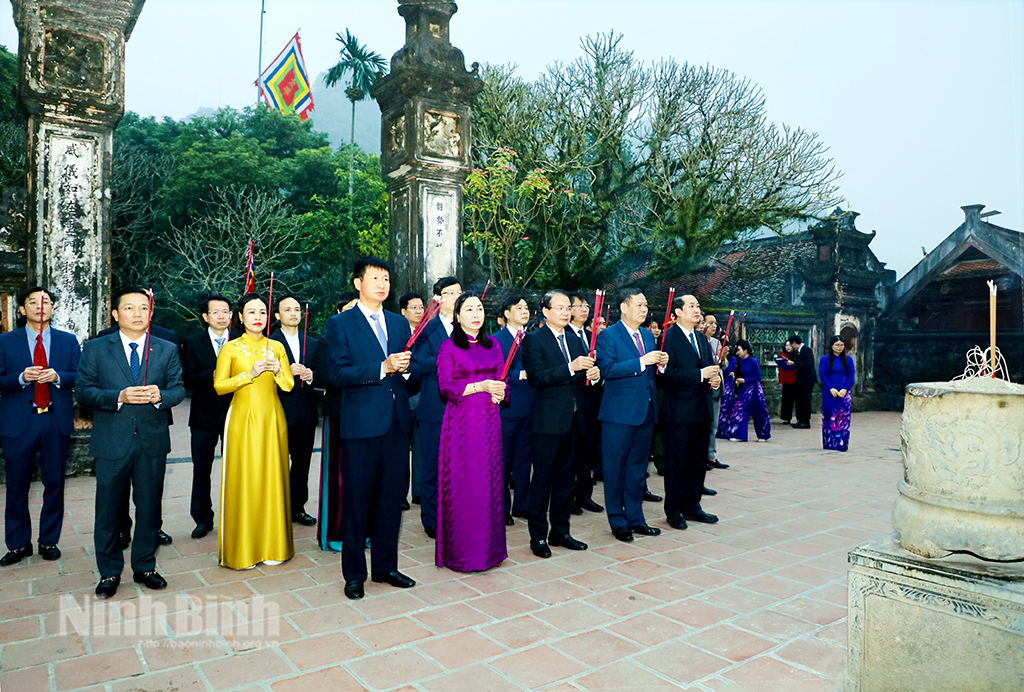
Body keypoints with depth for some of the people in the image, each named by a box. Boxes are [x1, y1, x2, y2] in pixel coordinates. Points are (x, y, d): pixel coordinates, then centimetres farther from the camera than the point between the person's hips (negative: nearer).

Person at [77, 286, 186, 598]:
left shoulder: (168, 350, 7)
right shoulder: (95, 349, 3)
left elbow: (179, 389, 4)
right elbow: (83, 391, -3)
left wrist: (160, 396, -17)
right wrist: (120, 397, -18)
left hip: (153, 442, 2)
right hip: (112, 442, -1)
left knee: (149, 508, 11)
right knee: (109, 510, 8)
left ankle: (144, 567, 27)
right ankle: (109, 572, 25)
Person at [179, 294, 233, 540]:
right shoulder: (192, 343, 3)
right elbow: (188, 379, -6)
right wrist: (212, 376, -21)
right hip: (204, 416, 1)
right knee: (201, 469, 8)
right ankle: (203, 519, 21)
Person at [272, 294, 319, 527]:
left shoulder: (313, 344, 14)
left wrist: (310, 376, -6)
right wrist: (286, 371, -20)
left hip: (306, 413, 4)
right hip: (280, 412, -4)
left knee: (302, 462, 9)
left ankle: (298, 508, 20)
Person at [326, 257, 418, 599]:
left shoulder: (400, 323, 14)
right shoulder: (340, 324, -1)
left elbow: (413, 371, 15)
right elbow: (338, 374, -11)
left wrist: (405, 368, -9)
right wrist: (383, 368, -19)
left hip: (397, 422, 5)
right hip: (361, 423, -5)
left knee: (391, 497, 11)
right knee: (357, 499, 4)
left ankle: (385, 566, 27)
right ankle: (354, 574, 20)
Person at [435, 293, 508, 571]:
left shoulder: (492, 344, 12)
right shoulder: (448, 347, -3)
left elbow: (501, 378, 14)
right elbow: (446, 388, -8)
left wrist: (499, 391, -8)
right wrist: (480, 386, -16)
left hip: (489, 421, 5)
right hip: (461, 421, -5)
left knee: (489, 480, 8)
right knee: (462, 484, -1)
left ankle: (489, 547, 20)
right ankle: (461, 551, 12)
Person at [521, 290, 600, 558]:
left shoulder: (575, 341, 16)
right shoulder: (533, 339, -6)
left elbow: (583, 376, 15)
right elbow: (537, 377, -17)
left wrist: (593, 374, -8)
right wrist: (571, 367, -25)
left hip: (573, 420, 7)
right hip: (548, 421, -7)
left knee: (566, 478, 14)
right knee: (542, 478, 2)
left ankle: (560, 531, 27)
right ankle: (538, 536, 13)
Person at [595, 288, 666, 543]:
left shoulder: (648, 335, 14)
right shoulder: (608, 335, -8)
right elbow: (608, 369, -20)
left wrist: (660, 363, -2)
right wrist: (642, 361, -24)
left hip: (646, 412, 7)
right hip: (620, 414, -7)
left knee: (638, 468, 15)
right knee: (616, 470, 3)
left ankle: (635, 519, 27)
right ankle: (618, 522, 16)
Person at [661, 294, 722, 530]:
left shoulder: (702, 338, 15)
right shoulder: (669, 337, -10)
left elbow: (710, 366, 18)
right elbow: (669, 372, -19)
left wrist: (715, 378, -4)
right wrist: (701, 375, -23)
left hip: (702, 410, 8)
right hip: (680, 411, -8)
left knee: (698, 460, 15)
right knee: (677, 461, 1)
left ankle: (692, 505, 27)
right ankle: (673, 510, 12)